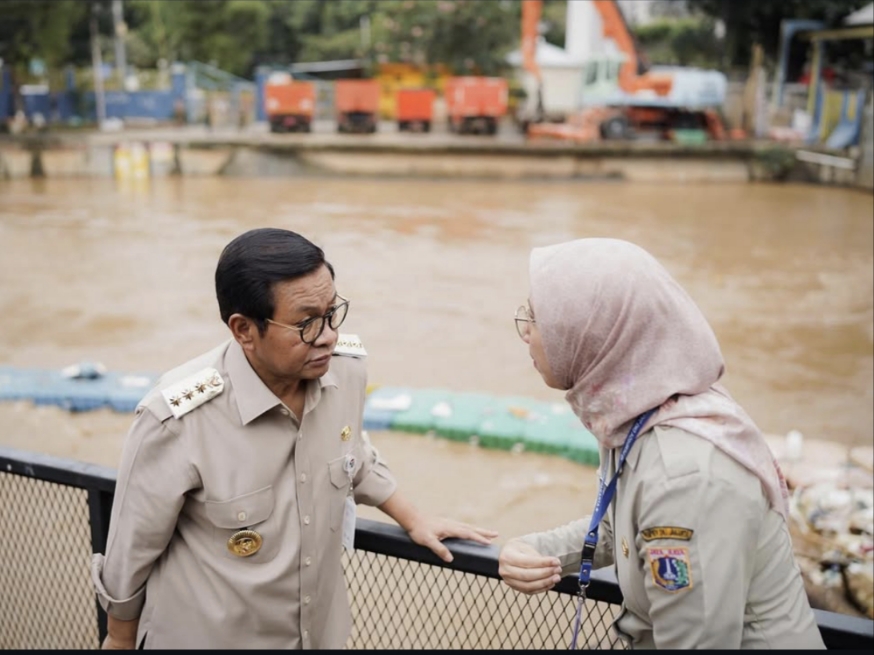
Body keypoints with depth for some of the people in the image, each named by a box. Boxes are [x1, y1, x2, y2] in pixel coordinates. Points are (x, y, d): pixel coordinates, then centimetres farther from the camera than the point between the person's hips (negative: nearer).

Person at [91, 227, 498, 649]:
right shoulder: (180, 417, -30)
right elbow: (132, 548, -14)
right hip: (207, 637, -4)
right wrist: (120, 639, -1)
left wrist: (413, 520, 15)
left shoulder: (346, 369, -14)